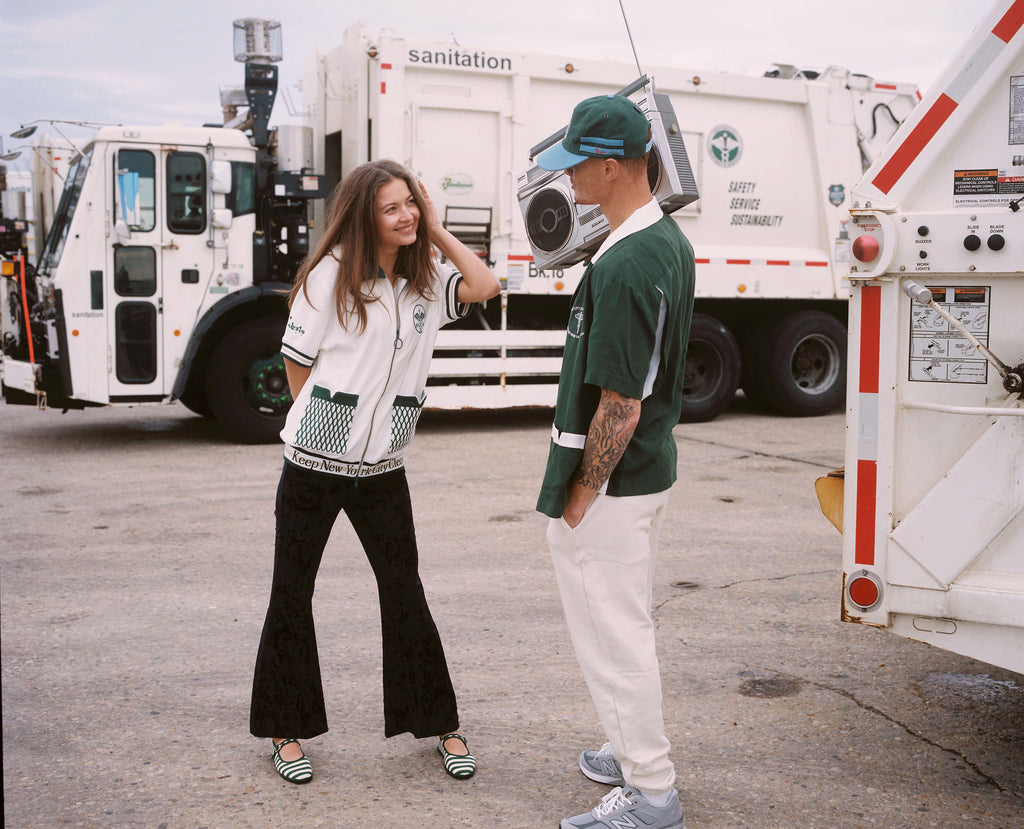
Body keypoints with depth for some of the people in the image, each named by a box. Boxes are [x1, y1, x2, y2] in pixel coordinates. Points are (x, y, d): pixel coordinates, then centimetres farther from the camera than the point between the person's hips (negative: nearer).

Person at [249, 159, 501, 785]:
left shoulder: (425, 280, 6)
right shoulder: (332, 273, -6)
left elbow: (485, 286, -12)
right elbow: (297, 361, -1)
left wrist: (437, 230, -5)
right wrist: (322, 422, 1)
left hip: (383, 468, 3)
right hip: (314, 463, -3)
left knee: (405, 591, 8)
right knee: (292, 593, 7)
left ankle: (440, 724, 21)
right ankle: (286, 731, 22)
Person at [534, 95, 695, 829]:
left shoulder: (621, 267, -27)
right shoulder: (670, 239, 5)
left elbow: (619, 408, -25)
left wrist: (579, 498, -15)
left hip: (611, 482, -10)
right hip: (652, 467, 10)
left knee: (613, 633, 4)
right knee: (628, 623, 23)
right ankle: (636, 755, 39)